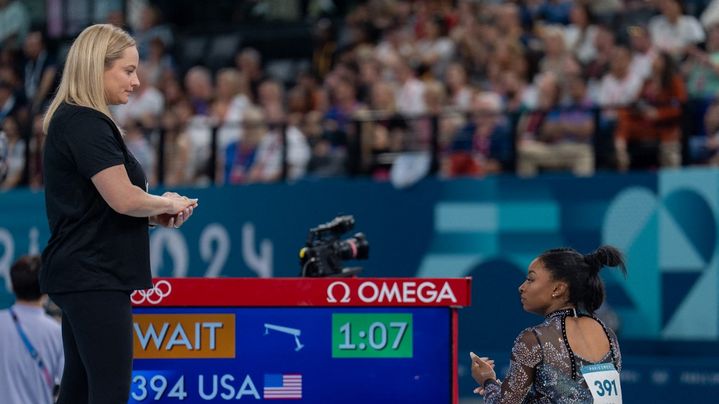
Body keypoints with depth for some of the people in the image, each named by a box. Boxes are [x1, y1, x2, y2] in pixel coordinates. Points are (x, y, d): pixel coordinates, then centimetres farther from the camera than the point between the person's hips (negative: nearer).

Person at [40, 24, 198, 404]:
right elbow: (124, 198, -22)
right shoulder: (86, 124, -16)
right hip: (93, 276, -10)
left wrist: (158, 214, 7)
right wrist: (169, 203, -3)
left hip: (80, 275, 10)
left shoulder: (72, 120, 17)